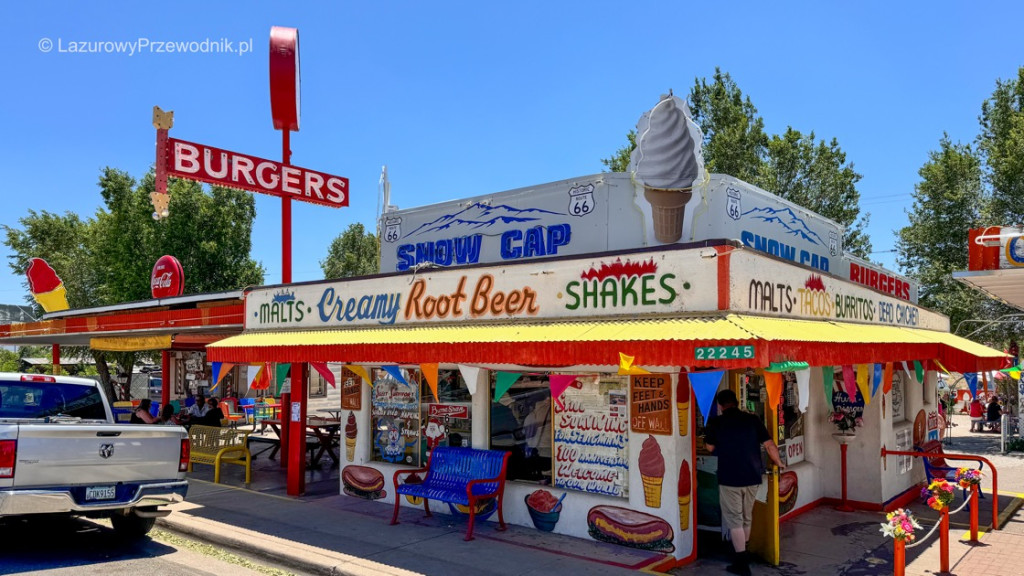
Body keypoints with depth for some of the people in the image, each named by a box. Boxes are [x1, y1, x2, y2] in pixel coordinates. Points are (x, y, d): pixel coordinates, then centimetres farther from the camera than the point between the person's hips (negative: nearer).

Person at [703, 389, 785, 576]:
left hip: (729, 478, -4)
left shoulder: (715, 424, -7)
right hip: (752, 477, 4)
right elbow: (769, 445, -1)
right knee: (746, 518, 20)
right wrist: (779, 463, 15)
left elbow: (711, 448, 7)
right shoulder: (752, 420, -3)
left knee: (734, 520, 4)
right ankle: (743, 553, 36)